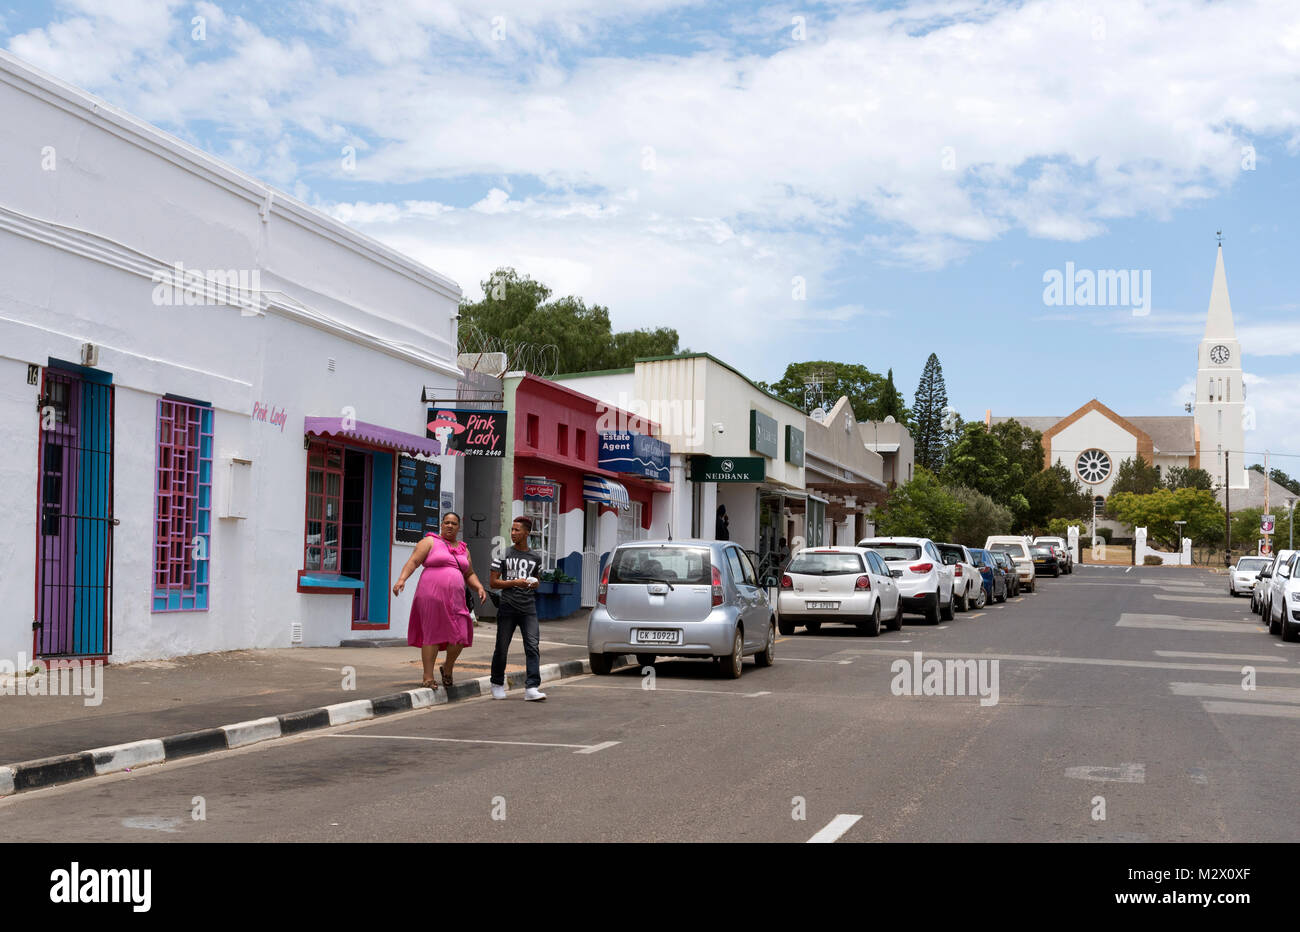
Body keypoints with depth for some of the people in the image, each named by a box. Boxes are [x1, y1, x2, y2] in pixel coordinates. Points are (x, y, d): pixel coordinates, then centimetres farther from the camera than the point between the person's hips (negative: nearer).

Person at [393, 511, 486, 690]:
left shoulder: (463, 550, 21)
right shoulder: (430, 541, 5)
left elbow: (469, 574, 25)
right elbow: (413, 561, -6)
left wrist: (479, 587, 6)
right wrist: (401, 579, -20)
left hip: (454, 600, 4)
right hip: (431, 595, -4)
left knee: (460, 636, -7)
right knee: (432, 635, -4)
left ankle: (447, 669, 18)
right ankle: (428, 678, 4)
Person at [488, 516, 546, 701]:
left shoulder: (535, 557, 11)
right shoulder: (504, 554, 4)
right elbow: (492, 582, 1)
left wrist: (534, 584, 2)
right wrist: (515, 582, -11)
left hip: (528, 609, 2)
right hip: (507, 607, -1)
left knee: (532, 647, -11)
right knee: (502, 648, 4)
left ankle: (531, 688, -14)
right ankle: (497, 684, 23)